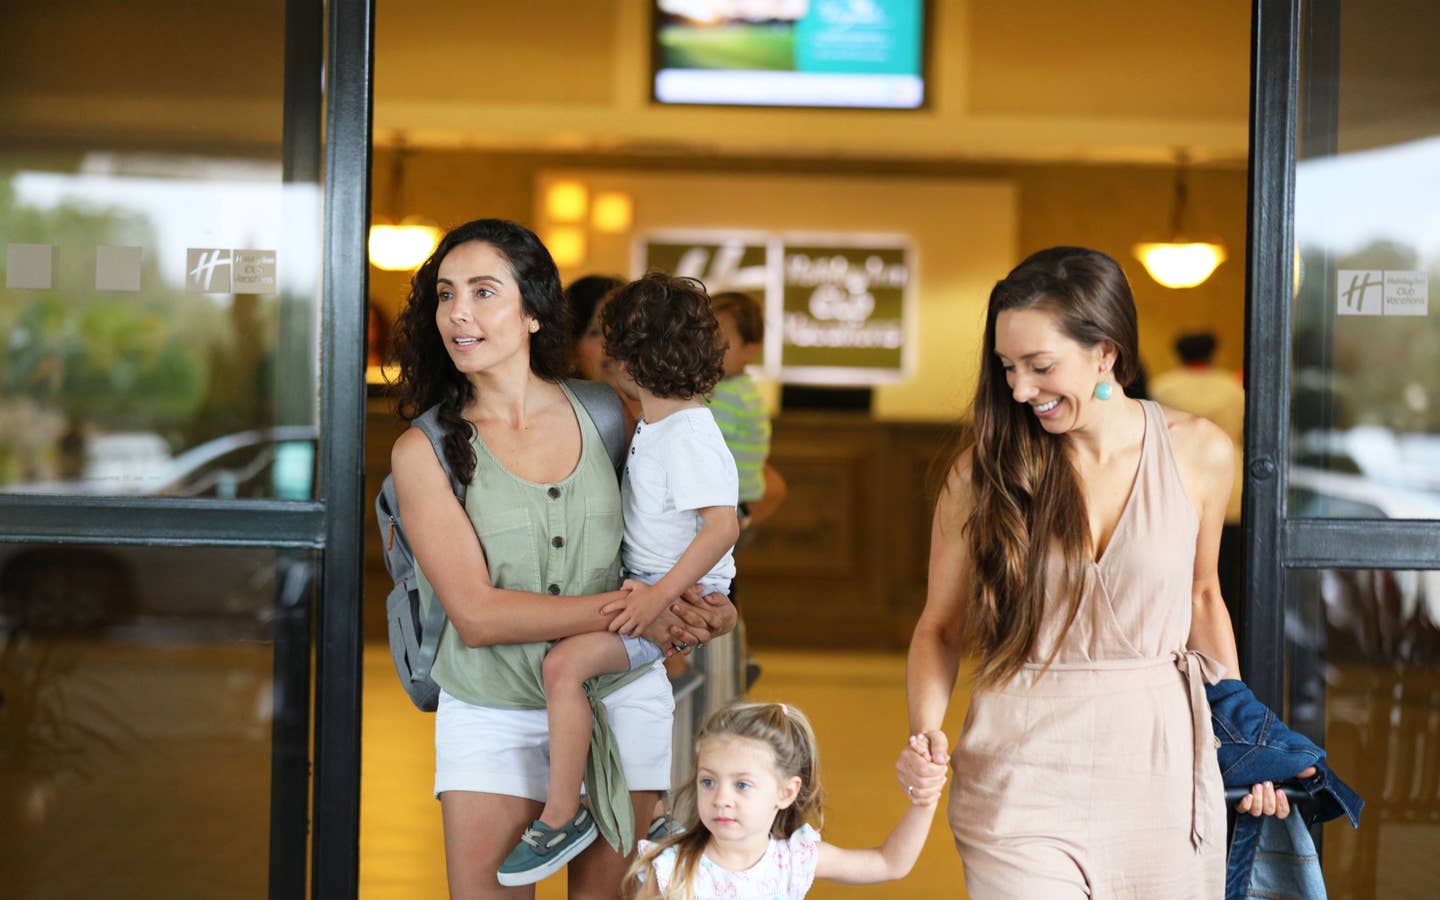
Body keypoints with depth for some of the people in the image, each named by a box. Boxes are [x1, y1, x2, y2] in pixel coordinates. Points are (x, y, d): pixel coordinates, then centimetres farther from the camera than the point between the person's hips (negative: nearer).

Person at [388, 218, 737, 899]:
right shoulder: (424, 450, -5)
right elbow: (476, 615, -13)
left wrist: (700, 609, -9)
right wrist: (625, 609, -19)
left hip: (618, 697, 2)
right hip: (491, 713, -1)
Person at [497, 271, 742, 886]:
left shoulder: (689, 436, -20)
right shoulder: (653, 426, 11)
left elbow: (724, 523, -30)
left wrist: (661, 595, -33)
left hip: (680, 599, -11)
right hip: (648, 585, 11)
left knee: (565, 662, -26)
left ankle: (562, 817, -17)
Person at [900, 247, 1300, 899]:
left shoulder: (1198, 452, -1)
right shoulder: (982, 472, -5)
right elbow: (940, 625, 2)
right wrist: (926, 731, -15)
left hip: (1160, 766, 2)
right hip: (1021, 773, -1)